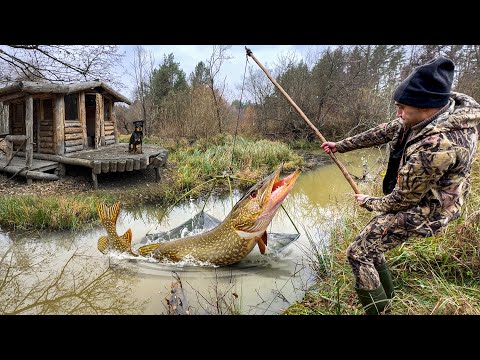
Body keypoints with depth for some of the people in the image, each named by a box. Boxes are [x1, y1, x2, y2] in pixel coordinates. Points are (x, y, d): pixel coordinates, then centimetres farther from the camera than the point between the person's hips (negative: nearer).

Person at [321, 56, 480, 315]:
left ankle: (377, 310, 11)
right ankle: (384, 300, 39)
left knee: (358, 254, -5)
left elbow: (403, 199, -24)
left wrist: (368, 202, -4)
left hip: (421, 211, -9)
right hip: (412, 196, 9)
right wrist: (341, 145, 9)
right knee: (371, 245, 21)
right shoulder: (443, 108, -7)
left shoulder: (436, 145, -36)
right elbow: (384, 132, 4)